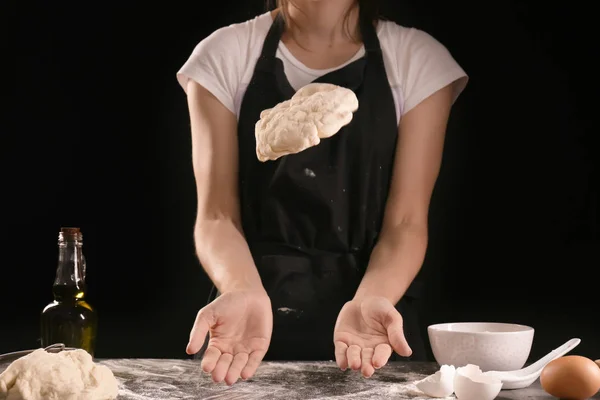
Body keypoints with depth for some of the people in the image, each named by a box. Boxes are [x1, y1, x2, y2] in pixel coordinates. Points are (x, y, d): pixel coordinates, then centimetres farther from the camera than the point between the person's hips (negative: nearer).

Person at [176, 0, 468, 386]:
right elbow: (218, 213, -8)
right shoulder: (224, 55, -2)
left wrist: (370, 300, -27)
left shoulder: (420, 60, -2)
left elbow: (406, 222, -7)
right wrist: (244, 293, -28)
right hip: (256, 326, 0)